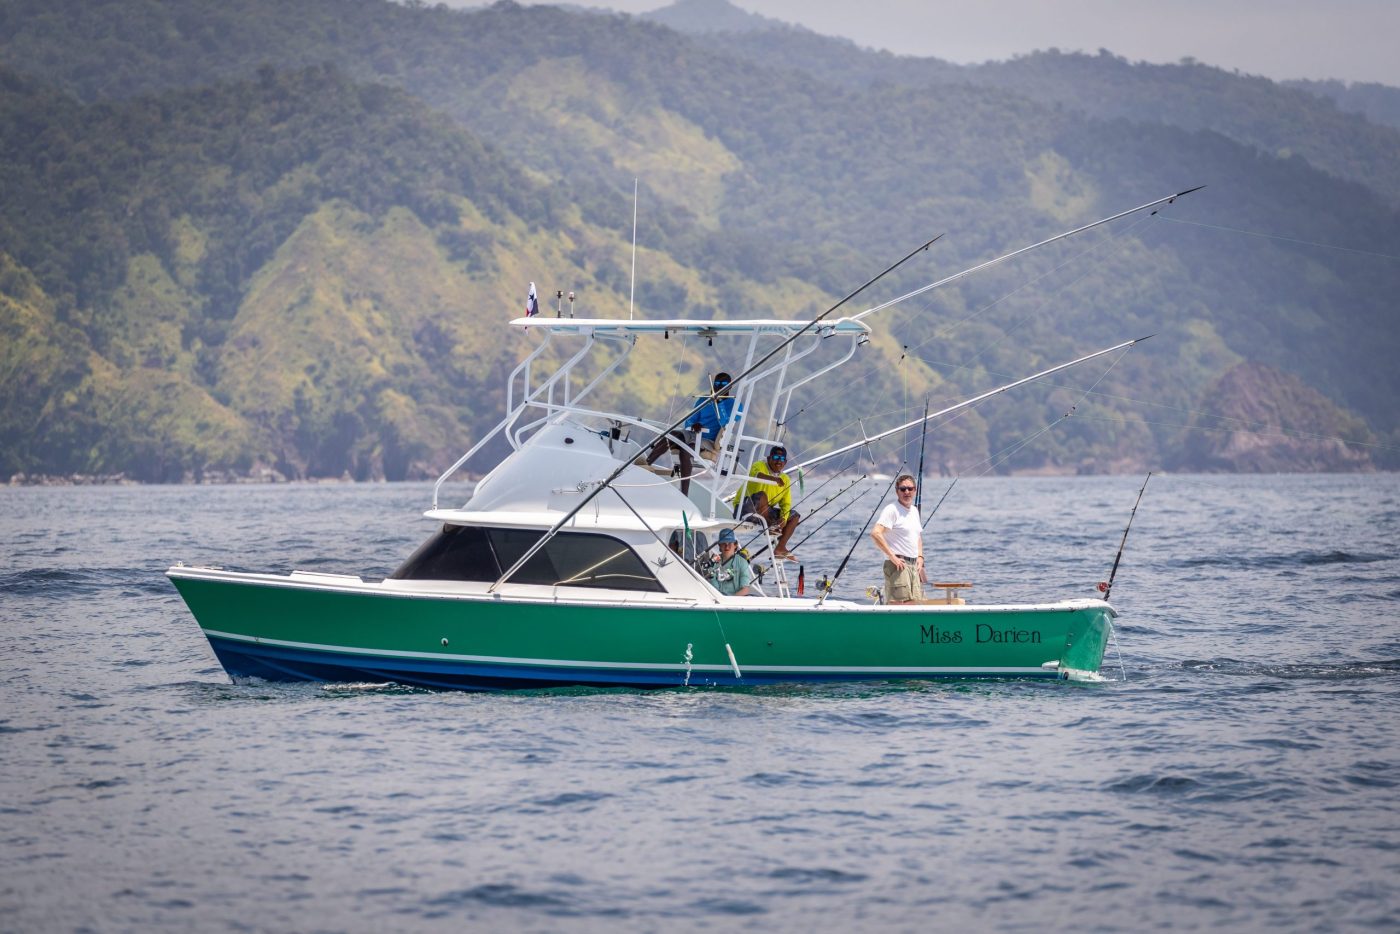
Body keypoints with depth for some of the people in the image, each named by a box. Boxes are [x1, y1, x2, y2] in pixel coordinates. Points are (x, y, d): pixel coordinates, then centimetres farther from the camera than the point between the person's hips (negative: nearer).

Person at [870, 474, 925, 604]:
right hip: (898, 564, -8)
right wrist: (892, 556, -21)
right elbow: (876, 533, -22)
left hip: (914, 564, 9)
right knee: (898, 603, -13)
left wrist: (920, 557, 14)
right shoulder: (892, 510, -10)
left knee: (913, 602, 8)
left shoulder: (914, 511, 17)